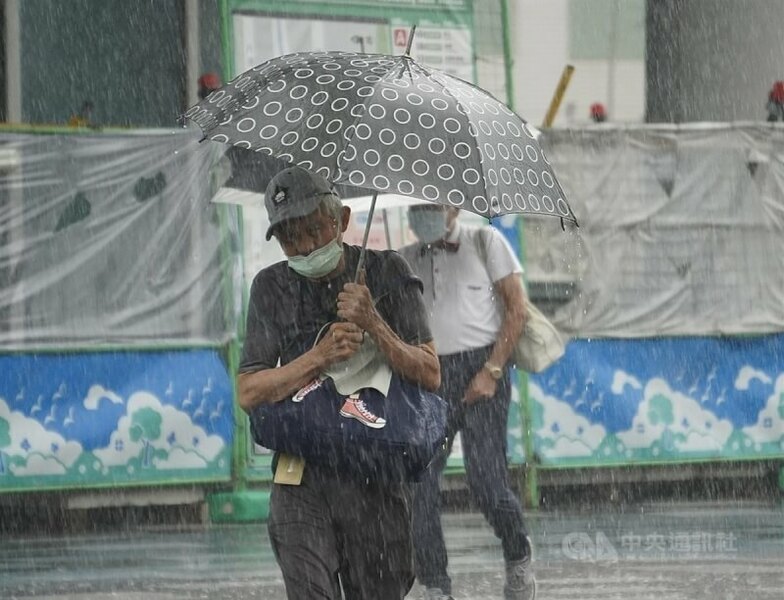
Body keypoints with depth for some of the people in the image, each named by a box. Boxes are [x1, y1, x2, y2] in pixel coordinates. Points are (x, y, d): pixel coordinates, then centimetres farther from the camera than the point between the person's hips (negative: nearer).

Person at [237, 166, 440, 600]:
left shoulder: (386, 272, 2)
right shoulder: (272, 288, 6)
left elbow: (430, 376, -2)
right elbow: (249, 393, 0)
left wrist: (373, 326, -17)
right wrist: (320, 357, -13)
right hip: (302, 479, 0)